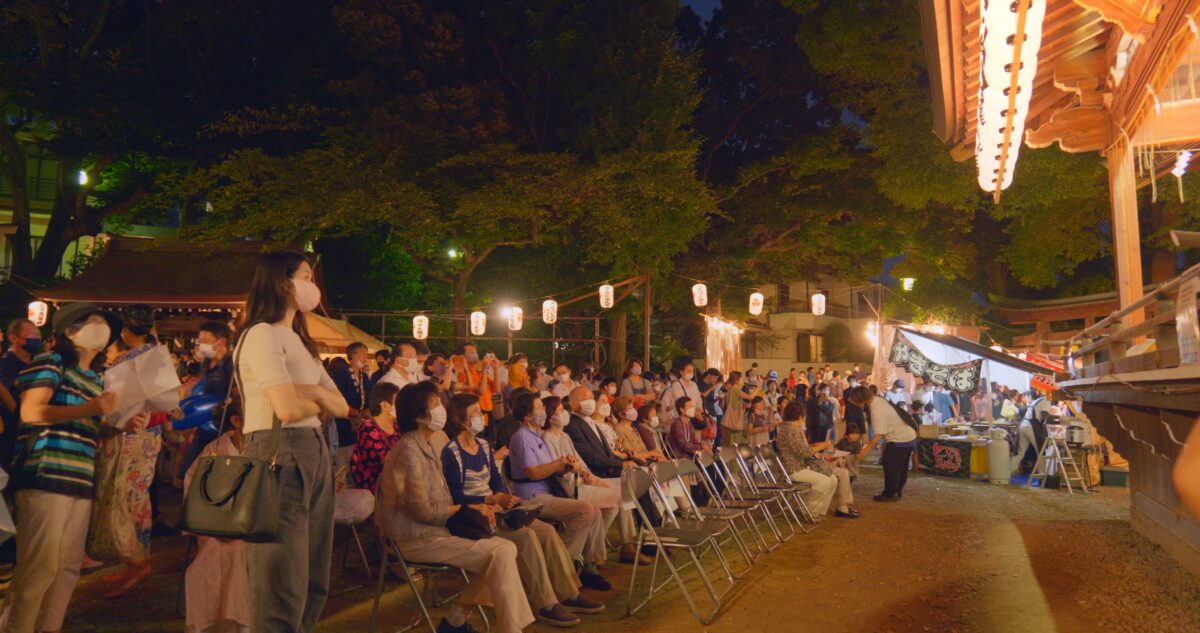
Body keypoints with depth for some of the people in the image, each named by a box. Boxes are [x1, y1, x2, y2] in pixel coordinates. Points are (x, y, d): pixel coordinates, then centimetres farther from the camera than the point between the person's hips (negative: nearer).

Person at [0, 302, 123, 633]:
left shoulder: (97, 379, 21)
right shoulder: (50, 362, -1)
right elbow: (31, 412, -14)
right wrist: (90, 408, -22)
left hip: (81, 480, 8)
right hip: (45, 476, -8)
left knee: (68, 567, 9)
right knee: (39, 566, -8)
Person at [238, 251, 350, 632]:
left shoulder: (299, 340, 20)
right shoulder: (262, 335, -9)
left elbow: (341, 407, 14)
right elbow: (287, 409, -21)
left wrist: (314, 393, -8)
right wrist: (320, 401, 2)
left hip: (314, 454, 9)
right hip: (278, 456, -9)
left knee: (312, 586, 14)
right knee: (283, 591, -5)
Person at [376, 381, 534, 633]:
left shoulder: (426, 447, 13)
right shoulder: (409, 450, -17)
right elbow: (423, 510, -19)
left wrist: (474, 508, -3)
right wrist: (468, 509, -8)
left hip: (433, 528, 9)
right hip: (416, 538, -9)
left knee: (505, 547, -4)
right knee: (500, 553, -18)